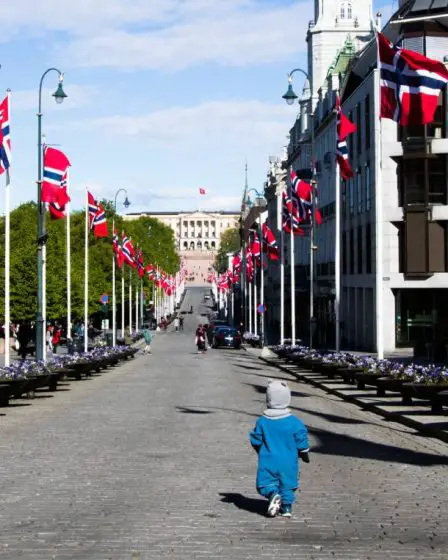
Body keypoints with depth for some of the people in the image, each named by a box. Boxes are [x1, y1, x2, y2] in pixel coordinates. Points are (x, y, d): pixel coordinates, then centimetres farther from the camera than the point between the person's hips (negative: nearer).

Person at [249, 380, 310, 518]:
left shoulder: (262, 421, -8)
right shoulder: (294, 422, -10)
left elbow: (255, 441, 1)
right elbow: (301, 442, -4)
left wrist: (262, 453, 21)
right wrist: (305, 455, 14)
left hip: (268, 462, -1)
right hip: (288, 463, 1)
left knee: (266, 483, 8)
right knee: (287, 485, 15)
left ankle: (273, 494, -19)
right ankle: (286, 507, 12)